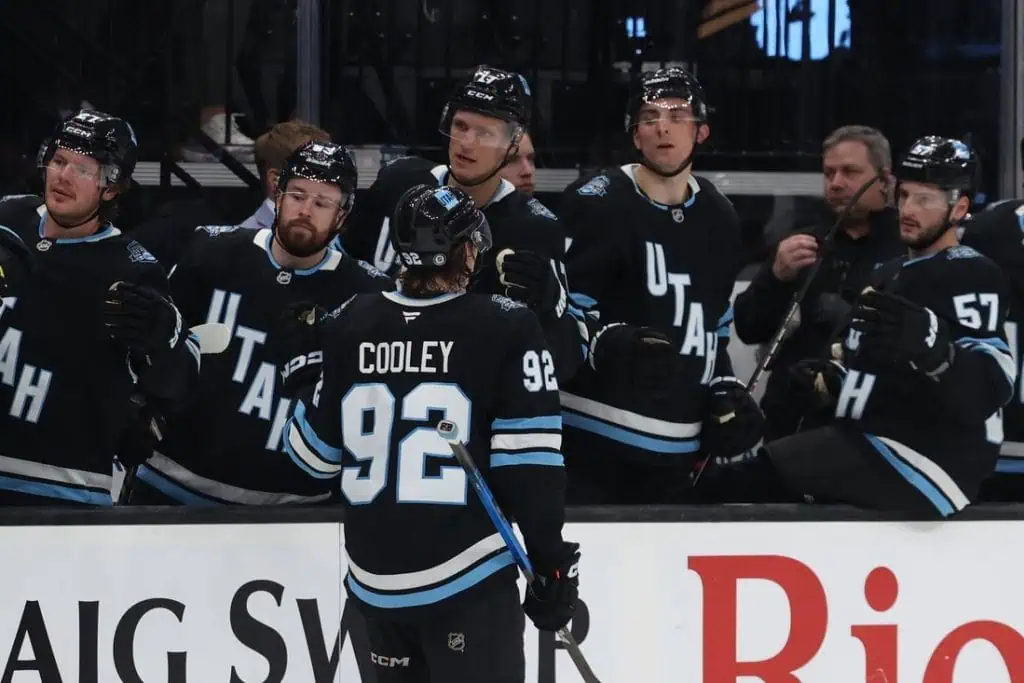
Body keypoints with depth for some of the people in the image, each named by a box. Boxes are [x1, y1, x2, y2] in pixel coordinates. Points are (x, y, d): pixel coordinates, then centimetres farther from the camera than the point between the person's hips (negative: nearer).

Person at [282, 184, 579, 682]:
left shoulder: (349, 325, 3)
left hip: (374, 581, 5)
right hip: (466, 584, -5)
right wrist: (551, 560, -2)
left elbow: (314, 452, 11)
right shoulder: (505, 329, -9)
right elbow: (529, 462, -11)